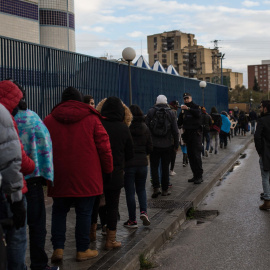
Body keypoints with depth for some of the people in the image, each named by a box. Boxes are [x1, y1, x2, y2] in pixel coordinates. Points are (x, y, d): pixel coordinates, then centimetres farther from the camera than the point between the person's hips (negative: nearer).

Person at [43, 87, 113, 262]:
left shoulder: (49, 120, 5)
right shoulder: (91, 119, -2)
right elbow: (104, 146, -3)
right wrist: (108, 169, 7)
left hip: (59, 176, 2)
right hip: (86, 176, -2)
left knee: (59, 212, 15)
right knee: (84, 213, 8)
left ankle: (58, 248, 6)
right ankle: (83, 250, 15)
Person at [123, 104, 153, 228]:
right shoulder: (145, 128, 2)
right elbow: (150, 148, 7)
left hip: (128, 163, -4)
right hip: (142, 163, 4)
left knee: (130, 192, 5)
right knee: (141, 189, 20)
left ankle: (132, 220, 10)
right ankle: (143, 211, -1)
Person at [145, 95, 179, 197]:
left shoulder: (151, 112, -3)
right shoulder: (171, 113, 0)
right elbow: (175, 131, 0)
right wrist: (176, 145, 9)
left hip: (154, 145, -1)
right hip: (167, 145, 1)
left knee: (154, 166, 7)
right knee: (165, 167, 9)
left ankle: (156, 188, -6)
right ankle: (165, 189, 14)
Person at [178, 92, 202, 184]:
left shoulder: (195, 107, 0)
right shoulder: (183, 109, 15)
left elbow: (198, 113, -23)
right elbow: (179, 123, 10)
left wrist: (188, 109, -34)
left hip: (195, 133, -6)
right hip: (187, 134, 6)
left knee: (196, 155, -10)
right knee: (190, 155, 7)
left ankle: (199, 176, -7)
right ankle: (195, 175, 14)